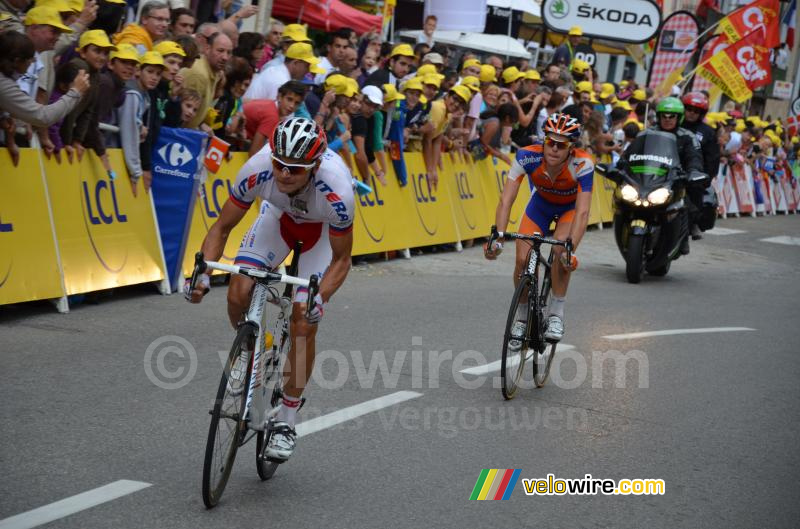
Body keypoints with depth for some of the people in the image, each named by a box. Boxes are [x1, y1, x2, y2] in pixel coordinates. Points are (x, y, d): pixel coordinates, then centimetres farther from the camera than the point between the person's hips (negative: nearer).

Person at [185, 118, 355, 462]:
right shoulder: (257, 169, -35)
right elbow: (222, 227, -20)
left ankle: (286, 422, 6)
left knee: (303, 324, -11)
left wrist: (320, 298, -43)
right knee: (238, 295, -19)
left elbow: (341, 259, -26)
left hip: (323, 228, -3)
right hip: (280, 215, 3)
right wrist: (203, 272, -36)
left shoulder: (336, 191, -41)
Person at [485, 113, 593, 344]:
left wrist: (570, 249, -54)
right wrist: (497, 238, -48)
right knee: (523, 259, -13)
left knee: (561, 248, -30)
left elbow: (582, 212, -42)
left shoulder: (582, 164, -37)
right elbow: (506, 201, -35)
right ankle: (522, 317, 12)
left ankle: (556, 313, -12)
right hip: (541, 203, 2)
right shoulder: (527, 157, -34)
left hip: (571, 207, -2)